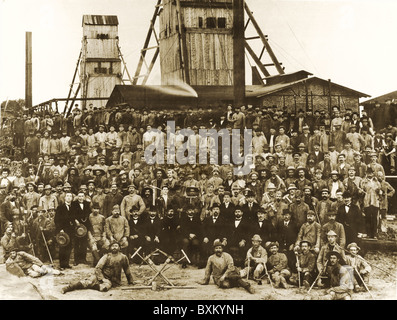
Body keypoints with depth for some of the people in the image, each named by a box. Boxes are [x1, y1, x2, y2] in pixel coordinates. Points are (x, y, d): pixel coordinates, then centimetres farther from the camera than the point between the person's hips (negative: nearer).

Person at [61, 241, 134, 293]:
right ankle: (68, 287, -37)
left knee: (105, 287, -37)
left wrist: (130, 281, 20)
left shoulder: (123, 257, 4)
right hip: (101, 276, 0)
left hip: (112, 280, 0)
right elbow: (98, 268, -4)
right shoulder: (107, 256, 3)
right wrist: (101, 278, -17)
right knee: (89, 282, -28)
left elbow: (127, 271, 15)